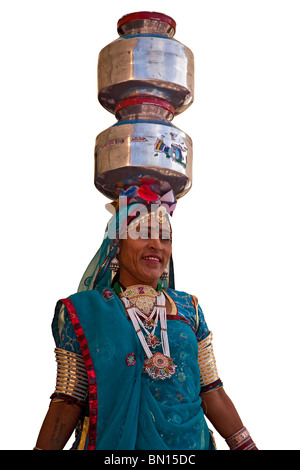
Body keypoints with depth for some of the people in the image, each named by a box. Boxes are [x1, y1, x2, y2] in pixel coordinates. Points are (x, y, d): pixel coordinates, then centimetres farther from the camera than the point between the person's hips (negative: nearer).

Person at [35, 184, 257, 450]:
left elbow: (213, 395, 5)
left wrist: (247, 446, -1)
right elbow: (68, 402, -4)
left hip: (190, 444, 3)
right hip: (113, 443, -3)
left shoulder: (189, 309, 6)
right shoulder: (83, 312, -3)